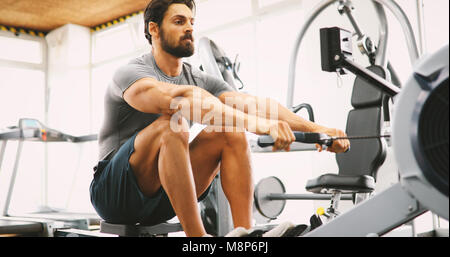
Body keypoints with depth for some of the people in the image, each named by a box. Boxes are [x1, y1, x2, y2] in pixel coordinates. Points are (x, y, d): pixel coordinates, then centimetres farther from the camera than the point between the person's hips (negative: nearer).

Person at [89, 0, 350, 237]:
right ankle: (197, 237, -31)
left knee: (231, 134, -14)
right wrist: (257, 124, -46)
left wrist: (313, 127, -22)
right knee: (172, 124, -32)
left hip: (163, 200, 6)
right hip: (115, 193, -5)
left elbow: (249, 102, -9)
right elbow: (185, 99, -35)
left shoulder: (201, 79, 6)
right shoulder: (131, 74, -14)